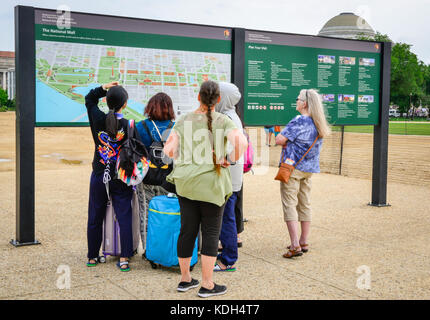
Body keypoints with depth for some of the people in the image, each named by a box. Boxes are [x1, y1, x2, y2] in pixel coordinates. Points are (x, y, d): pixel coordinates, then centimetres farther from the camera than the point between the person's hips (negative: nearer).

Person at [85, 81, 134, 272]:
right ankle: (124, 258, 2)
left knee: (95, 218, 14)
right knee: (124, 218, 5)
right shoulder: (128, 125, -12)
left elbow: (89, 99, 15)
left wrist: (104, 88, 6)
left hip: (99, 177, 3)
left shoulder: (97, 119, -5)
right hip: (120, 180, -2)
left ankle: (92, 257, 24)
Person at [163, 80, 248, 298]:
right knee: (211, 232, 5)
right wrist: (231, 160, -6)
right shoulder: (223, 121, -6)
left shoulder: (184, 120, 1)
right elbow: (241, 143, -22)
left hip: (186, 182, 4)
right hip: (211, 184, -3)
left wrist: (182, 160, 11)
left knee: (187, 231, 13)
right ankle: (207, 285, 10)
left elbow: (169, 149, -6)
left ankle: (185, 279, 26)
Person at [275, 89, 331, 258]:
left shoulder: (299, 121, -16)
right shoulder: (319, 124, 9)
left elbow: (280, 140, -17)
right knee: (305, 204, 14)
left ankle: (295, 246, -10)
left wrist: (287, 142, 3)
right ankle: (304, 242, 21)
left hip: (292, 167, -8)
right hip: (309, 168, 8)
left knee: (289, 204, -5)